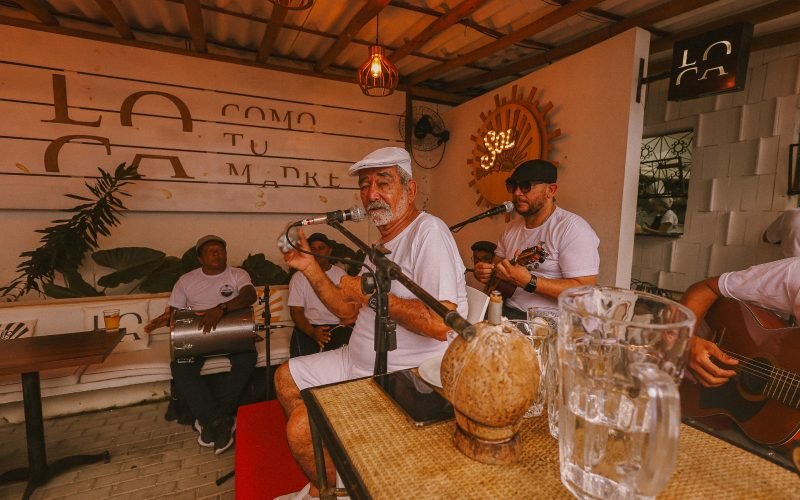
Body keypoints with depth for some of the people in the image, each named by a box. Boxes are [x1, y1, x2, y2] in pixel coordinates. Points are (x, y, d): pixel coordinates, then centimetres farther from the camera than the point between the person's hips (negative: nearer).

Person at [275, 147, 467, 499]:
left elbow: (440, 324, -31)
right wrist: (309, 267, 3)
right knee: (286, 377, 18)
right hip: (360, 362, 10)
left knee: (301, 426, -16)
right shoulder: (383, 244, 12)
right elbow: (348, 310, 12)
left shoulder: (428, 232, -19)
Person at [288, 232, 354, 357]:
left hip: (337, 326, 2)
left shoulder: (341, 274, 9)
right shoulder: (299, 277, 4)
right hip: (308, 327, -1)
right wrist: (312, 332, -20)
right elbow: (296, 311, -2)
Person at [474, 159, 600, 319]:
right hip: (509, 312, 6)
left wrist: (529, 282, -24)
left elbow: (585, 290, -16)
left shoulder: (572, 228, -10)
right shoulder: (512, 228, 13)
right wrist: (487, 273, -3)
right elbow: (498, 268, 20)